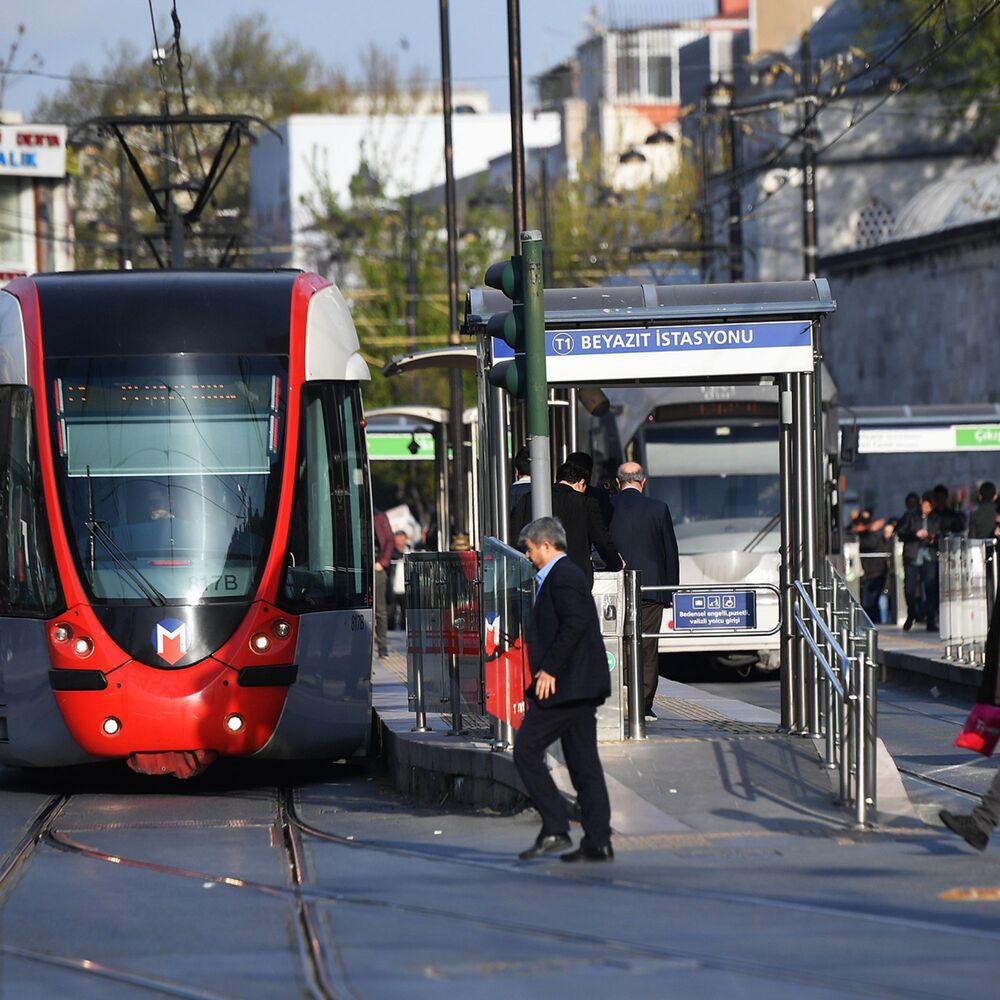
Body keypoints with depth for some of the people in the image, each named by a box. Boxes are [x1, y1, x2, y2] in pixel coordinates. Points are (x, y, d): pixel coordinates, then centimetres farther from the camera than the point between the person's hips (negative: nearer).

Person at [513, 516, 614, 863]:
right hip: (581, 688, 10)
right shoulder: (567, 573, 21)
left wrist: (549, 670, -19)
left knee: (526, 750, -7)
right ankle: (598, 843, 7)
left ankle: (555, 829, -11)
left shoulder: (562, 575, -10)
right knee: (583, 761, 8)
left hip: (565, 684, -10)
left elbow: (574, 624, -22)